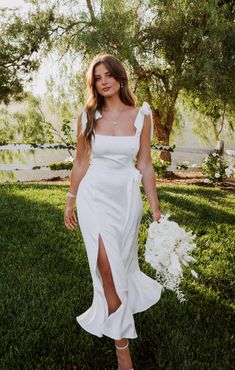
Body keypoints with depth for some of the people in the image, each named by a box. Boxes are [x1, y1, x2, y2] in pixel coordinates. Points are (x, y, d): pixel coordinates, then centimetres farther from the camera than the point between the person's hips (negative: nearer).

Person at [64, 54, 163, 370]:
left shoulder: (141, 116, -2)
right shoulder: (87, 117, -1)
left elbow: (145, 166, 1)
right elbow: (80, 163, 7)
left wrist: (156, 210, 0)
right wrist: (70, 202, 10)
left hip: (127, 196, 1)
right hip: (95, 194, -1)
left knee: (121, 263, 11)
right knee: (107, 266, -9)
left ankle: (112, 320, 41)